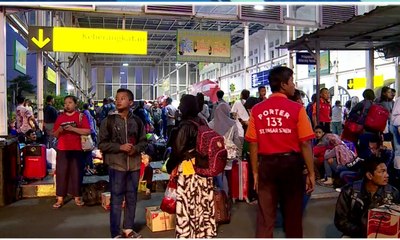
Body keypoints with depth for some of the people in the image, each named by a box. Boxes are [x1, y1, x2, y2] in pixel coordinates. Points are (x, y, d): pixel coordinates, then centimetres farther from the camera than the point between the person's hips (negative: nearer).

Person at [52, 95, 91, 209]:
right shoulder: (60, 117, 13)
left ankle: (77, 197, 13)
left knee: (76, 173, 2)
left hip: (76, 149, -3)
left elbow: (88, 131, -9)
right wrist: (59, 130, -7)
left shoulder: (81, 116, 2)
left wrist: (73, 128, -17)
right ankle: (60, 199, 7)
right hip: (62, 149, 3)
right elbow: (55, 135, 15)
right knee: (61, 173, 1)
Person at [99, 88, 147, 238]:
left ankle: (128, 228, 27)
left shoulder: (137, 121, 4)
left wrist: (135, 148, -11)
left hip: (134, 165, 3)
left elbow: (143, 141, 10)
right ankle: (116, 233, 13)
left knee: (131, 198, 12)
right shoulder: (109, 121, -2)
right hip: (116, 165, -3)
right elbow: (102, 144, -3)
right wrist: (120, 147, -15)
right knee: (116, 199, 2)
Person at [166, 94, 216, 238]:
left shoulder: (185, 125, -15)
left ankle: (187, 233, 12)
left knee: (188, 202, 2)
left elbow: (177, 149, -12)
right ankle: (205, 232, 24)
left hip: (188, 168, -7)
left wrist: (170, 166, 2)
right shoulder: (203, 123, 6)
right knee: (203, 200, 13)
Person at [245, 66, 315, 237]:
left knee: (265, 216, 9)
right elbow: (305, 144, -10)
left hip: (267, 164, 2)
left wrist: (255, 172, 9)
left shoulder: (257, 110, -1)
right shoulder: (296, 109, -9)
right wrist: (311, 173, 0)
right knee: (293, 214, 17)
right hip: (291, 163, -2)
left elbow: (253, 144, 0)